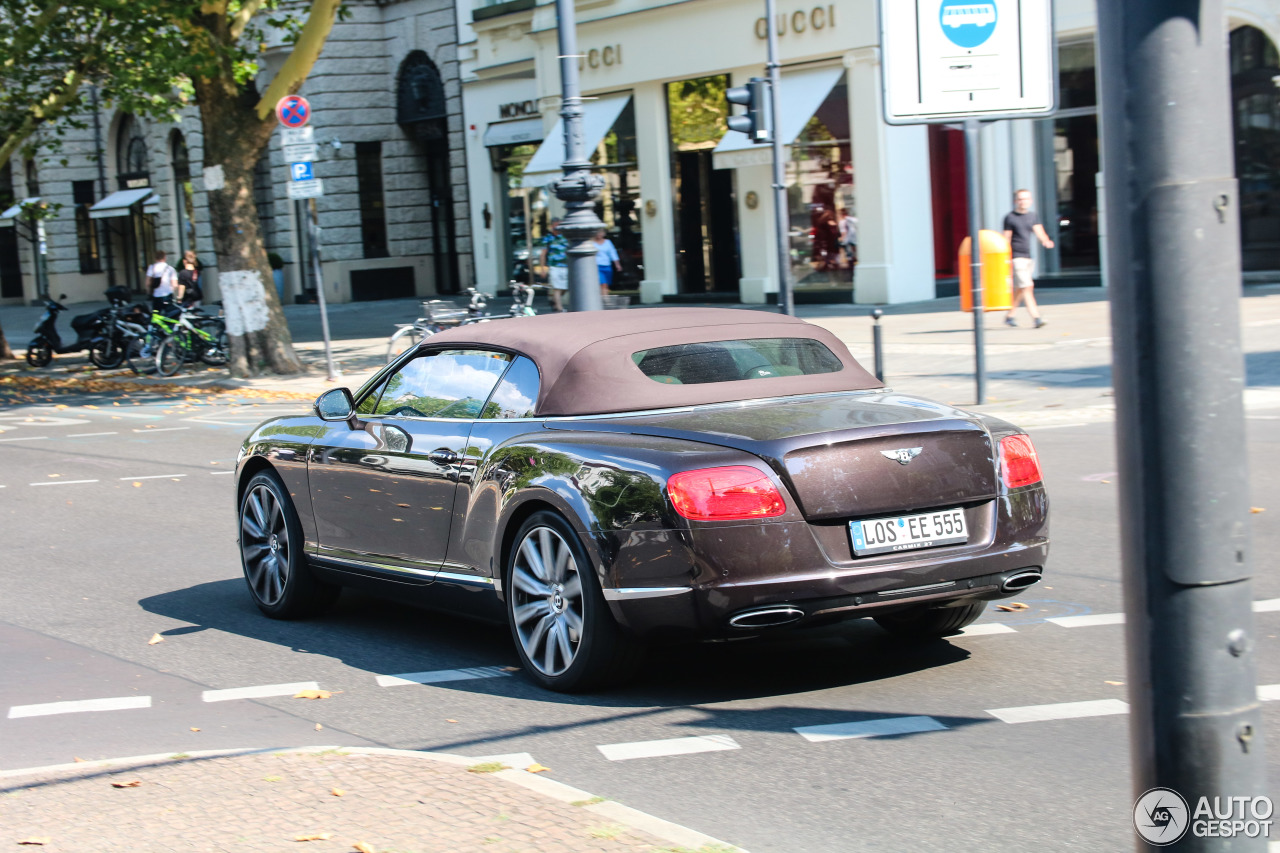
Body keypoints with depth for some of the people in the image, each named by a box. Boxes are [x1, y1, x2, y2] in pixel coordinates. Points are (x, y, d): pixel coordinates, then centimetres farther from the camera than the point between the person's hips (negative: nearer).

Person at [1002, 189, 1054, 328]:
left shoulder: (1033, 216, 13)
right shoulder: (1010, 218, -2)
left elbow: (1039, 232, 3)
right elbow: (1006, 239, -2)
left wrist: (1046, 241, -19)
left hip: (1029, 256, 6)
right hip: (1016, 257, -6)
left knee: (1019, 289, 13)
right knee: (1026, 286, -14)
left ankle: (1009, 316, 25)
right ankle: (1036, 317, -18)